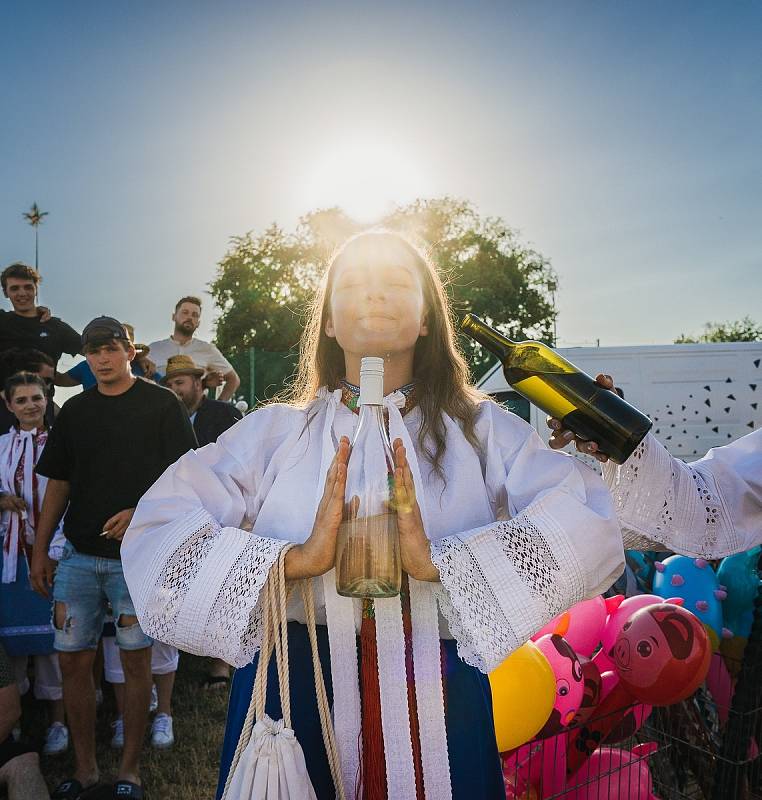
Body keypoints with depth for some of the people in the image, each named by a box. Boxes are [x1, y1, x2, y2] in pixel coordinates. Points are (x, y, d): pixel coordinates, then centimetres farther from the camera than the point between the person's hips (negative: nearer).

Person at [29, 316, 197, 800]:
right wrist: (40, 550, 10)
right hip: (80, 554, 4)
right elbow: (59, 482, 14)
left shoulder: (160, 403, -1)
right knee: (73, 660, 5)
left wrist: (140, 512, -19)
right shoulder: (75, 411, 12)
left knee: (136, 660, 2)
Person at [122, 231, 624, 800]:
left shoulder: (481, 429, 1)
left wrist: (439, 561, -26)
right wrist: (294, 560, -24)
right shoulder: (275, 430, 1)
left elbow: (589, 526, -14)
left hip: (436, 705, 0)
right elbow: (154, 533, -10)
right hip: (293, 694, 0)